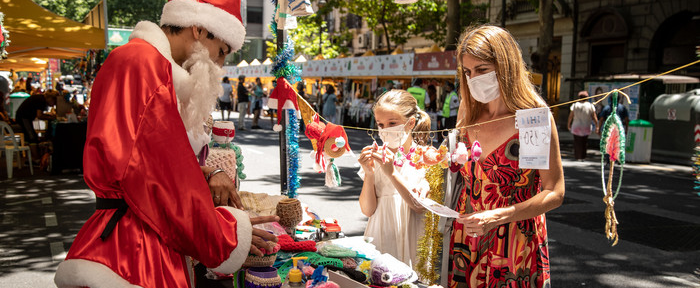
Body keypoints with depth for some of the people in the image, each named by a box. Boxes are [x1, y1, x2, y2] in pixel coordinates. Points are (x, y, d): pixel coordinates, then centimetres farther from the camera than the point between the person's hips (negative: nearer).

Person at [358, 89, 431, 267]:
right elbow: (367, 210, 2)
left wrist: (391, 172, -18)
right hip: (380, 238, 2)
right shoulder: (377, 157, 5)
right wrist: (368, 174, -11)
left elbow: (420, 205, -11)